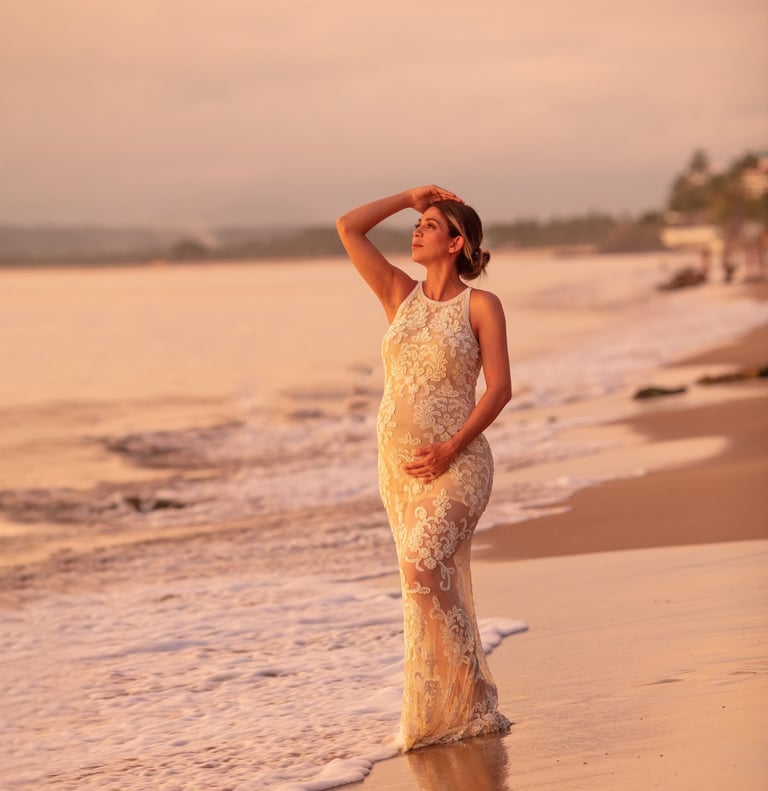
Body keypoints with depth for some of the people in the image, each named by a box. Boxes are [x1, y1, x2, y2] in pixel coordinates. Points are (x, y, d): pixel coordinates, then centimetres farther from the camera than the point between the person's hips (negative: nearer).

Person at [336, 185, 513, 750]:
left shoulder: (481, 305, -3)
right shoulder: (401, 295, 10)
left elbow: (500, 388, -8)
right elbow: (348, 227, 7)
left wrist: (450, 449, -16)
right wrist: (410, 196, 10)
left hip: (456, 464, -5)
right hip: (399, 464, 6)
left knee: (424, 564, -23)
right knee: (435, 586, 6)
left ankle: (463, 701, -14)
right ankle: (468, 707, 13)